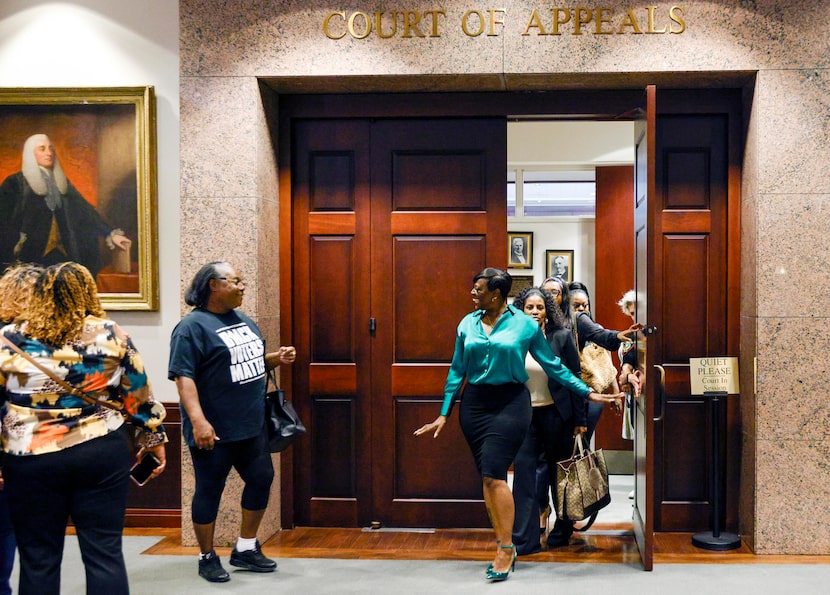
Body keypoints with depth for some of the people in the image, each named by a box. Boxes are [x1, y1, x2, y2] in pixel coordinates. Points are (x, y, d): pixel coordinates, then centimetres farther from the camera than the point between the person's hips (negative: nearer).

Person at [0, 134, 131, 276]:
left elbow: (84, 209, 11)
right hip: (31, 257, -4)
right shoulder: (15, 183, 1)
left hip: (63, 255, 4)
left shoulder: (61, 182, 17)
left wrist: (110, 234, 2)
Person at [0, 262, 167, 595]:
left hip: (33, 459, 0)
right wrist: (154, 437, 16)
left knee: (38, 557, 10)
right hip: (102, 453, 1)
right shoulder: (111, 335, 1)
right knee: (105, 552, 7)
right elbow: (140, 396, 6)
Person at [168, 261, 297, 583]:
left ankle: (245, 549, 29)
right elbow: (183, 376, -21)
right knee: (209, 491, 5)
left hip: (252, 426, 8)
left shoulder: (244, 320, 12)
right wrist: (198, 420, -29)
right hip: (215, 431, -8)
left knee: (261, 480, 14)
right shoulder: (192, 327, -14)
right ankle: (207, 558, 21)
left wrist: (277, 357, 2)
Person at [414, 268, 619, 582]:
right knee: (487, 477, 5)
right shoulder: (467, 324, 7)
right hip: (474, 403, 4)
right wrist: (444, 413, 10)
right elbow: (457, 370, 11)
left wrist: (586, 392, 3)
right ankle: (504, 546, 17)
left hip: (510, 403, -4)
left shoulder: (524, 324, -2)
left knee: (493, 473, -14)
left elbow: (552, 364, 4)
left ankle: (506, 548, -2)